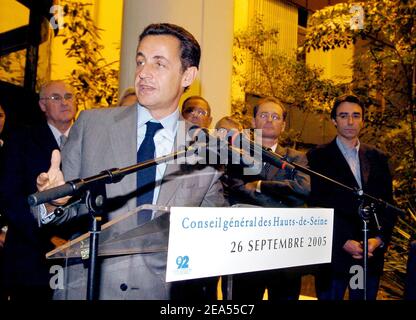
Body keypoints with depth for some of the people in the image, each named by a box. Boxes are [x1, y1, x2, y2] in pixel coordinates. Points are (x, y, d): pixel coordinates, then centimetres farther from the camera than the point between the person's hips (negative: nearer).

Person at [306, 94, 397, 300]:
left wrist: (379, 238, -6)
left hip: (372, 253, 4)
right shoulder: (318, 157, 0)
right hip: (334, 252, -3)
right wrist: (344, 242, -13)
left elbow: (387, 203, 10)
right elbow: (316, 205, -7)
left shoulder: (377, 158, 12)